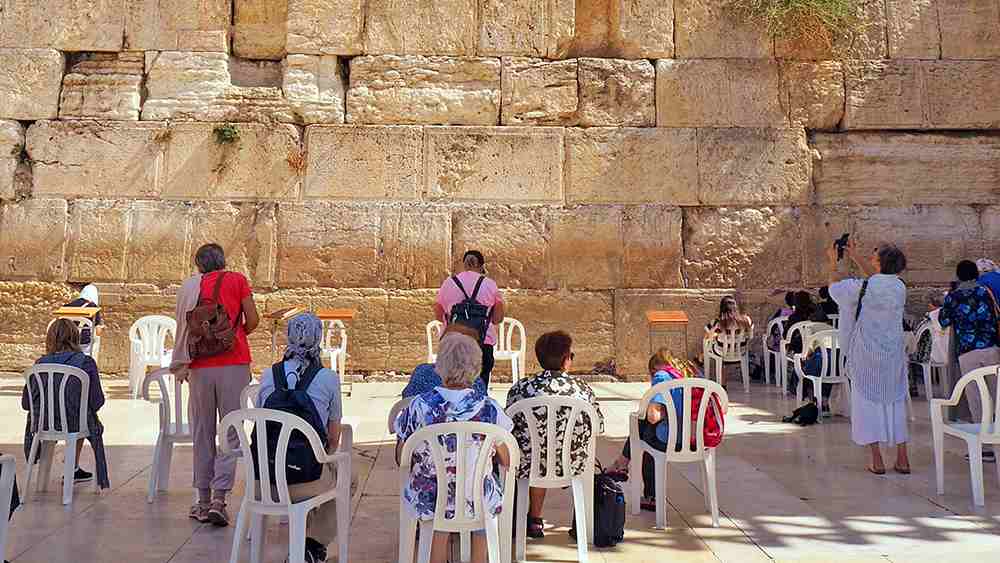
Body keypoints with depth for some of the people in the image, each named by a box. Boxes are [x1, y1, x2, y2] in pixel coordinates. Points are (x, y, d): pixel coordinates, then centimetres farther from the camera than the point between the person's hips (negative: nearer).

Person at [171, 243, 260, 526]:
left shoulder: (190, 286, 7)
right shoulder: (237, 280, 4)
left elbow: (183, 327, -1)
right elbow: (253, 320, -1)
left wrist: (181, 365, 6)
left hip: (201, 366, 2)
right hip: (234, 364, -2)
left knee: (202, 434, 11)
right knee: (230, 433, 1)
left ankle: (204, 500, 17)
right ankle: (219, 498, -8)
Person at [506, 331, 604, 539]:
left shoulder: (520, 388, -10)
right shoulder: (583, 388, -7)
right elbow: (599, 426, 4)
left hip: (527, 467, -1)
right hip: (572, 467, 1)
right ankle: (534, 520, 39)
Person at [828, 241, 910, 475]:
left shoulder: (862, 287, -16)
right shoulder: (899, 287, -2)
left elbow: (833, 287, 3)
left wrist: (833, 262, 19)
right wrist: (855, 257, 28)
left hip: (867, 354, -4)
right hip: (894, 354, 4)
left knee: (867, 401, 5)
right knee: (895, 401, 14)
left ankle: (876, 460, 3)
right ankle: (902, 459, 14)